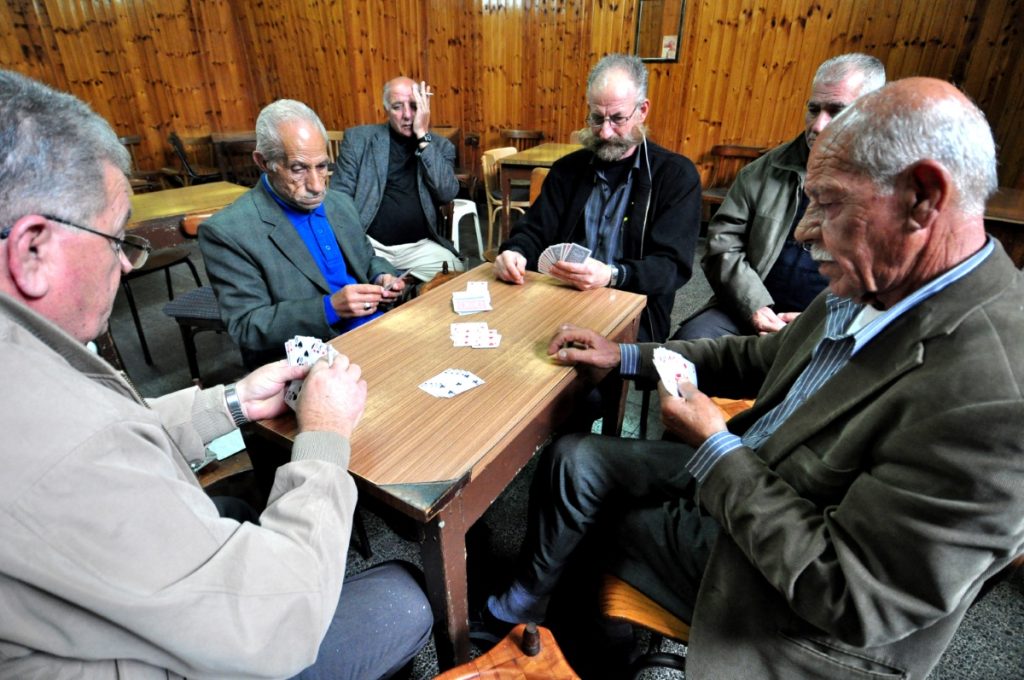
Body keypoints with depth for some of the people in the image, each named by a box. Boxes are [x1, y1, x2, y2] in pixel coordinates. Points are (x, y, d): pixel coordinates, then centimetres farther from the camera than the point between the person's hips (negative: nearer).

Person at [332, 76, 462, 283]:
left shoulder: (440, 146, 8)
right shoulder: (358, 138, 5)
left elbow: (447, 194, -9)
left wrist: (423, 136, -11)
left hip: (420, 246, 2)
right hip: (369, 243, -2)